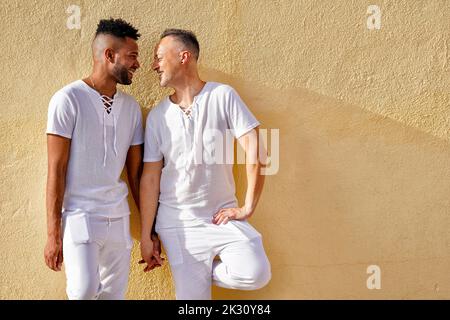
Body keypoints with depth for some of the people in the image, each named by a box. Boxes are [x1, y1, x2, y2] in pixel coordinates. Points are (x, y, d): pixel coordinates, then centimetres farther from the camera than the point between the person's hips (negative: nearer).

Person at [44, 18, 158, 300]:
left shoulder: (131, 107, 9)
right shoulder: (68, 99, -7)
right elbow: (56, 170, -8)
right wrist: (53, 234, -11)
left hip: (119, 218, 5)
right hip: (80, 215, -5)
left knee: (115, 293, 7)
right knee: (85, 290, -20)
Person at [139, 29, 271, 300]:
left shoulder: (222, 96, -5)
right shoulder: (157, 116, 3)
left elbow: (255, 149, -10)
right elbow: (150, 178, 3)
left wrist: (248, 207, -12)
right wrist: (146, 236, 3)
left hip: (222, 215, -1)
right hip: (177, 222, 2)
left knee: (256, 274, -18)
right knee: (192, 294, 0)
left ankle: (204, 272, 7)